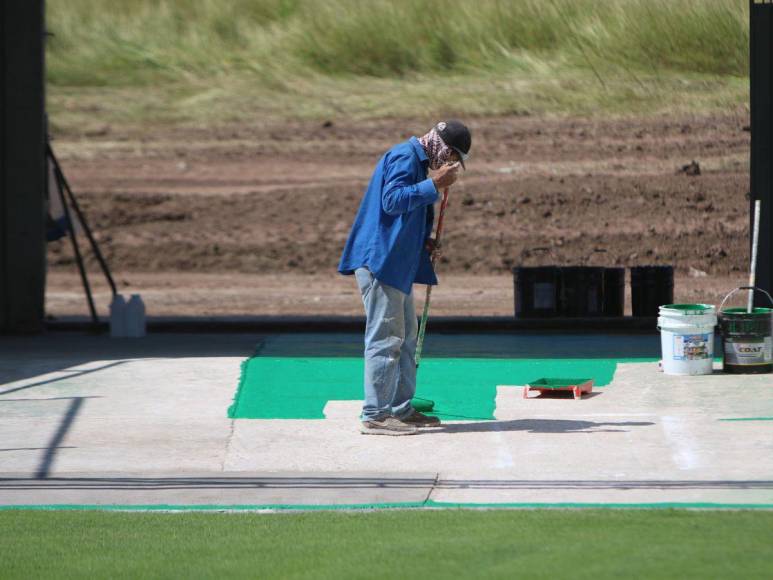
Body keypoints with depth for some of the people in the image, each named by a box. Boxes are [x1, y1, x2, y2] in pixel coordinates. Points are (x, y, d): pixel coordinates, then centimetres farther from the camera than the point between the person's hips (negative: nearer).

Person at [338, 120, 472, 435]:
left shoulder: (418, 161, 19)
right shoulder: (404, 157, -12)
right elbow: (392, 200, -26)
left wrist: (424, 242, 9)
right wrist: (434, 184, -24)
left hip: (395, 264, 11)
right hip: (379, 261, -11)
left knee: (406, 335, 15)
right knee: (385, 337, -10)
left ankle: (401, 409, 21)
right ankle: (375, 415, -9)